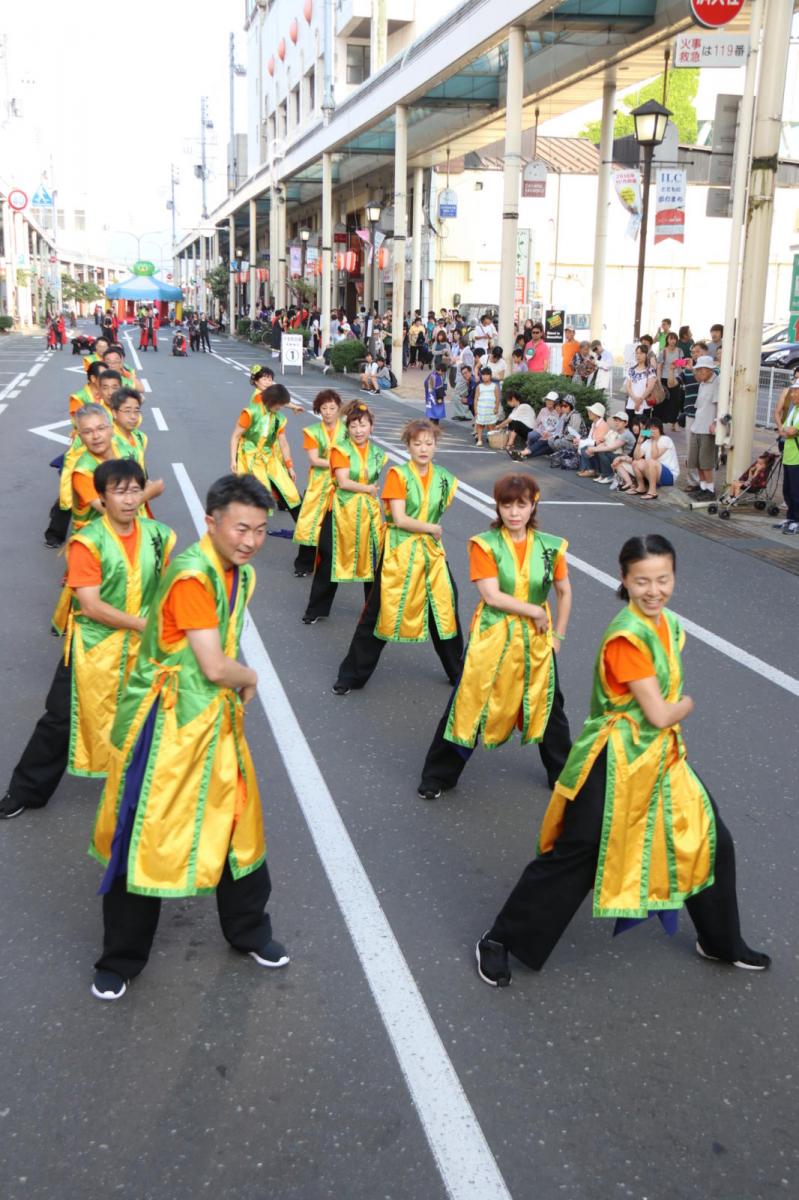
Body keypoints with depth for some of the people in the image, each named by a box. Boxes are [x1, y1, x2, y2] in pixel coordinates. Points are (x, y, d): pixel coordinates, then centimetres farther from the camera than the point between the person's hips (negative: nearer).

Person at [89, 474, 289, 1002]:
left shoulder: (242, 574, 5)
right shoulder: (191, 577, -23)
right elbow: (216, 666, -24)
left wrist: (238, 682, -1)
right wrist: (251, 678, -5)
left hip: (217, 719, 8)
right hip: (168, 724, -8)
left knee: (238, 823, 17)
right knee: (144, 839, 4)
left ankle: (249, 931, 37)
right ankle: (121, 958, 22)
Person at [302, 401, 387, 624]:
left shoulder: (377, 453, 7)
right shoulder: (341, 450, -7)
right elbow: (343, 482, -16)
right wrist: (368, 489, -9)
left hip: (368, 511, 4)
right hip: (342, 511, -4)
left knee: (372, 561, 6)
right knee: (330, 560, 2)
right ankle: (316, 609, 14)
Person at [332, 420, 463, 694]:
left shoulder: (443, 478, 3)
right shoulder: (398, 475, -11)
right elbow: (399, 519, -17)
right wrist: (431, 528, -10)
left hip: (431, 550, 4)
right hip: (399, 551, -4)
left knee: (444, 608, 9)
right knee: (380, 611, 1)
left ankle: (458, 672, 27)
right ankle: (352, 674, 14)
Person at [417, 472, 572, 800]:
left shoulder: (550, 547, -2)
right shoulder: (485, 545, -10)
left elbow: (564, 592, 11)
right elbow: (492, 596, -18)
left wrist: (558, 635, 8)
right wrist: (535, 611, -15)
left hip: (536, 639, 3)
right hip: (491, 638, -3)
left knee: (548, 707, 15)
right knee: (469, 706, 3)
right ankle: (438, 775, 19)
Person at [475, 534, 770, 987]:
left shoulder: (669, 624, 3)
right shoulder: (626, 638, -24)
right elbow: (660, 714, -22)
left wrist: (675, 707, -5)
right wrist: (688, 704, -3)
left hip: (663, 756, 8)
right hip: (617, 765, -8)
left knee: (712, 842, 15)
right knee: (572, 858, -1)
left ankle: (722, 942, 39)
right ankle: (500, 942, 15)